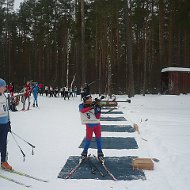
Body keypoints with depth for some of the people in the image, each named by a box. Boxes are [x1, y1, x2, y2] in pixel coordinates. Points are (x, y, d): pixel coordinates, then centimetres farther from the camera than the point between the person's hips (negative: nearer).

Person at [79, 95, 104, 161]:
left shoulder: (94, 106, -3)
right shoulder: (81, 106, -7)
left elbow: (98, 117, -4)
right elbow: (83, 111, -31)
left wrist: (98, 110, -22)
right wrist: (91, 107, -39)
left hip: (97, 124, 3)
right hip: (89, 125, -3)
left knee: (98, 138, 8)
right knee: (88, 139, 1)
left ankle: (100, 153, 19)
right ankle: (84, 153, 19)